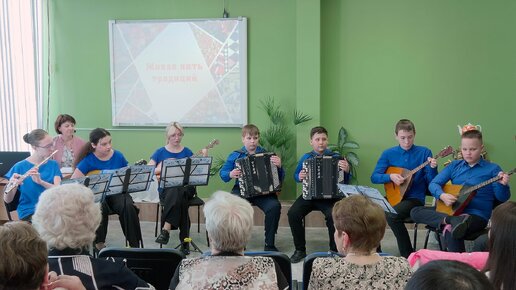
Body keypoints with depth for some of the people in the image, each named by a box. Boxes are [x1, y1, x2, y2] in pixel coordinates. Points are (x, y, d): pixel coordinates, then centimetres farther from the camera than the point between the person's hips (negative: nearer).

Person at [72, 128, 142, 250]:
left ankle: (135, 245, -18)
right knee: (100, 206, -36)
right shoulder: (88, 161, -7)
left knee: (128, 207, -30)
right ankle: (99, 243, -18)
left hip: (116, 193, 2)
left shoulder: (118, 156, 1)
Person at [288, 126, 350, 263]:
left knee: (333, 215, -32)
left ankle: (335, 250, -10)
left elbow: (345, 181, 5)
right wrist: (299, 177, -2)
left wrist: (346, 171, -16)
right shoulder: (305, 158, 9)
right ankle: (300, 250, -4)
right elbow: (296, 175, 21)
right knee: (293, 213, -22)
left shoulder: (336, 157, 3)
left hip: (329, 195, -2)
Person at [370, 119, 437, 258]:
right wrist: (390, 176, -15)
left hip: (415, 198, -3)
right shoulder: (388, 154, 6)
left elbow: (431, 182, -2)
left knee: (392, 215, -31)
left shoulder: (424, 152, 0)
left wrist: (433, 168, -22)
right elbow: (374, 177, 2)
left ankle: (408, 255, -11)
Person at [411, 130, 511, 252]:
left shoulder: (492, 169, 1)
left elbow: (502, 197, -3)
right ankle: (450, 221, -34)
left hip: (477, 215, -6)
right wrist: (442, 195, -15)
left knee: (452, 233, -38)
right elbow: (434, 183, 7)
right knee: (415, 212, -15)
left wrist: (503, 185, -26)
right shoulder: (454, 165, 12)